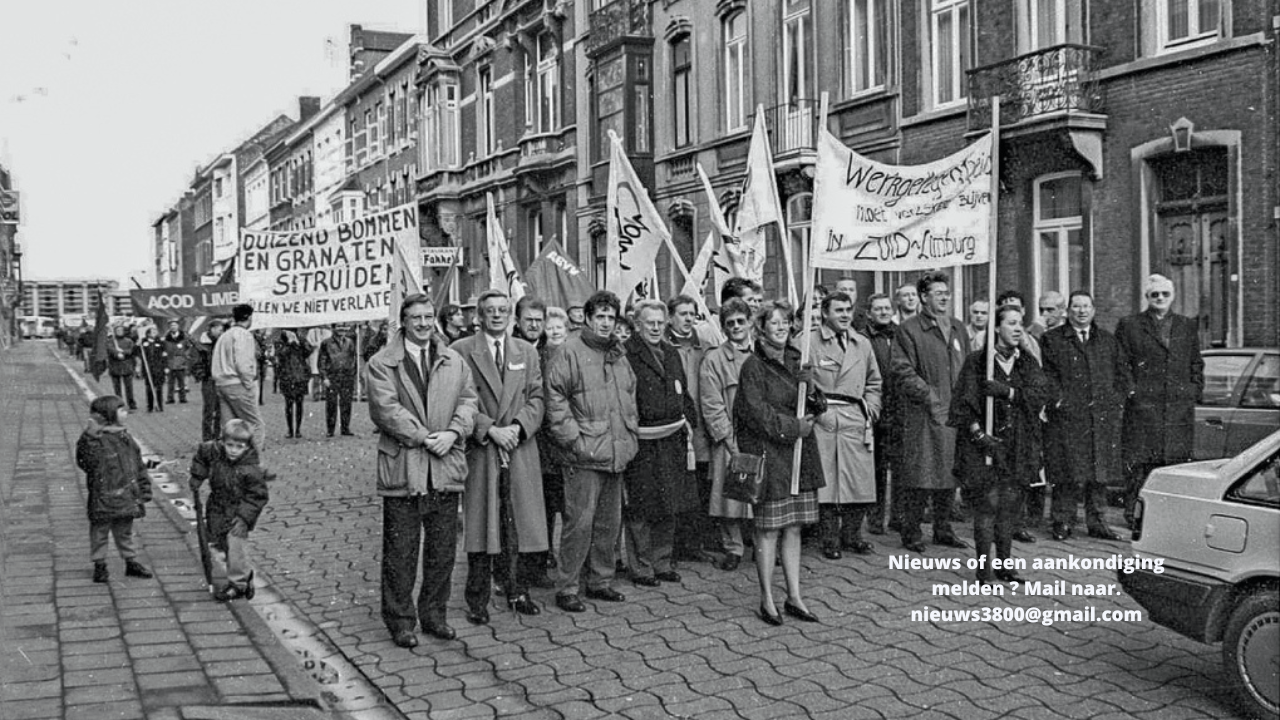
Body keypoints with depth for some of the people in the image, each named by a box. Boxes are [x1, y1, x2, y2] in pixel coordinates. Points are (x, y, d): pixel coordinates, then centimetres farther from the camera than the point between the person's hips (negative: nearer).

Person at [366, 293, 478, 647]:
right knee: (400, 551, 2)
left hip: (446, 468, 4)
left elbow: (468, 402, 6)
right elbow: (387, 409, -11)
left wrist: (452, 434, -11)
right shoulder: (381, 364, -1)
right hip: (402, 468, -4)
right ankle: (400, 620, 14)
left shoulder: (455, 362, 14)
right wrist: (424, 437, -16)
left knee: (443, 549, 11)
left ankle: (433, 613, 25)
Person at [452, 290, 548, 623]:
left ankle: (517, 591, 18)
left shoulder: (527, 352, 13)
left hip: (521, 450, 3)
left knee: (522, 524, 3)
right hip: (479, 450, -3)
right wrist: (489, 429, -14)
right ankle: (477, 600, 10)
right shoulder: (461, 351, 1)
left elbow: (537, 398, 7)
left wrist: (518, 427, -9)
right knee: (480, 526, 0)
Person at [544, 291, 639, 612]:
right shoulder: (569, 352, -7)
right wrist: (574, 438, -14)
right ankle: (566, 588, 3)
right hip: (584, 455, -7)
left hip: (616, 454, 7)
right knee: (580, 522, -6)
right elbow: (555, 400, -11)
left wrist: (630, 431, 15)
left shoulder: (619, 355, 17)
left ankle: (599, 582, 24)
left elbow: (630, 397, 26)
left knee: (609, 522, 13)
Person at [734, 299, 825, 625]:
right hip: (768, 453, -6)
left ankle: (794, 597, 17)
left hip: (799, 453, 7)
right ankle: (767, 600, 8)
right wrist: (793, 427, -14)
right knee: (768, 529, -2)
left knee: (794, 527, 9)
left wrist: (811, 387, -5)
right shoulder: (754, 366, -7)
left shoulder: (794, 361, 15)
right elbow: (756, 412, -14)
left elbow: (816, 406, 16)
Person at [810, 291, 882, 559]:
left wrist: (871, 408, 10)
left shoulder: (862, 344, 15)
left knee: (860, 481, 2)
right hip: (821, 418, -4)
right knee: (825, 481, -3)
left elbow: (874, 382, 22)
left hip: (856, 419, 4)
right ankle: (830, 540, 8)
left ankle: (851, 535, 18)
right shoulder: (808, 343, -1)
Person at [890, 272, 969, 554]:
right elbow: (903, 372, -10)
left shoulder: (959, 329, 17)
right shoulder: (909, 330, -3)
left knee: (950, 472, 9)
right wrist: (928, 394, -18)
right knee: (920, 474, -5)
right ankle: (912, 533, 4)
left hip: (956, 412, 6)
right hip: (922, 414, -6)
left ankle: (943, 529, 20)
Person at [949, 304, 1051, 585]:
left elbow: (1040, 393, -5)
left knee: (1010, 506, 3)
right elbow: (963, 403, -6)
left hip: (1018, 444, 4)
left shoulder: (1028, 363, 11)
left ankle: (1004, 564, 13)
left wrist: (1005, 391, -16)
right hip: (985, 441, -4)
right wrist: (979, 434, -15)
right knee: (988, 503, -8)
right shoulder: (977, 361, -1)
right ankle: (984, 569, -2)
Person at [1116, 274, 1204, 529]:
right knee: (1138, 462, -4)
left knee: (1177, 460, 4)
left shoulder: (1187, 326, 16)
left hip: (1180, 408, 3)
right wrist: (1131, 390, -8)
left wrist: (1195, 391, 6)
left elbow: (1196, 363, 18)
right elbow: (1120, 364, 2)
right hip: (1142, 407, -3)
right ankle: (1134, 513, 3)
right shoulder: (1129, 325, 6)